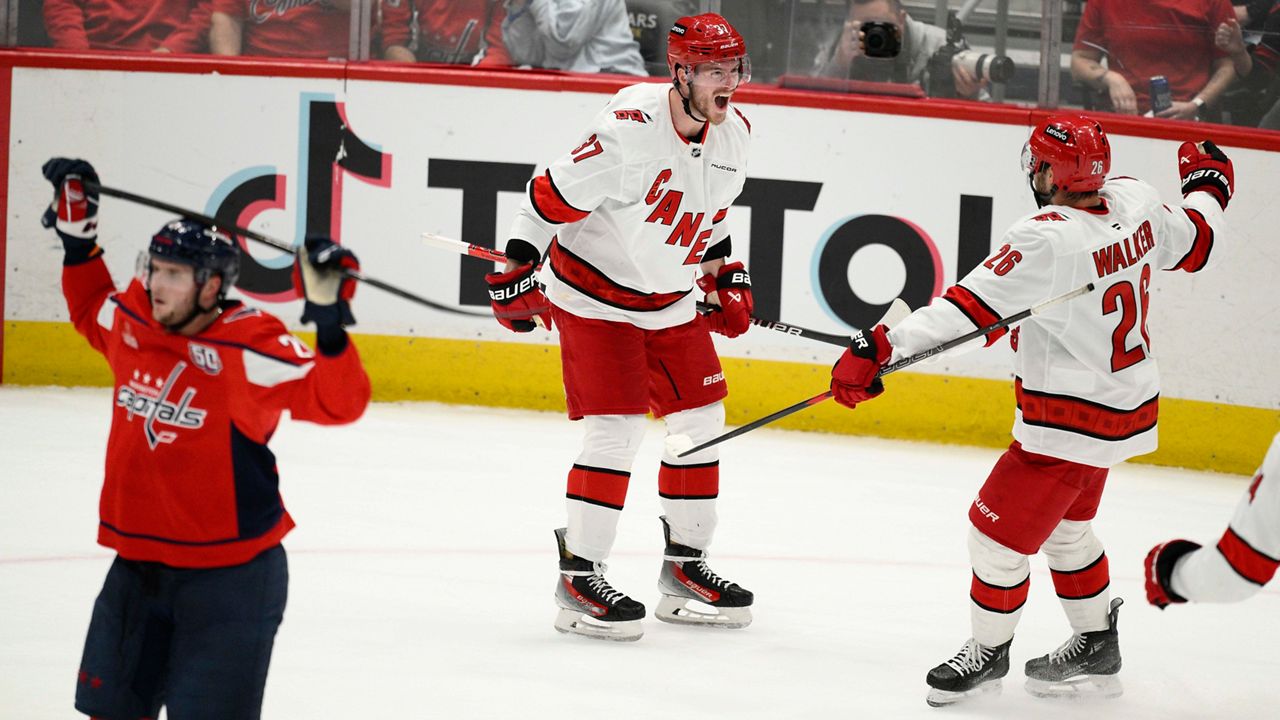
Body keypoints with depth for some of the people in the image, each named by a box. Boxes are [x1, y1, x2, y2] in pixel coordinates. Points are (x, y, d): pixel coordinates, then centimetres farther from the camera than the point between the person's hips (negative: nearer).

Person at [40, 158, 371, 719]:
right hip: (138, 565, 7)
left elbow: (338, 403, -21)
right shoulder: (131, 321, 1)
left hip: (228, 578, -7)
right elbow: (91, 310, 25)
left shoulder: (250, 349, -18)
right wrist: (78, 238, 17)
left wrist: (330, 327, -35)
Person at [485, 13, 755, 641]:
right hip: (594, 294, -8)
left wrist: (726, 279, 12)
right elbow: (551, 196, -21)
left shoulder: (733, 134, -3)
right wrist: (515, 274, -22)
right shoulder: (630, 130, -28)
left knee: (701, 422, 7)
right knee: (617, 430, -14)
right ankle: (577, 577, -6)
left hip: (670, 300, 8)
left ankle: (684, 566, 20)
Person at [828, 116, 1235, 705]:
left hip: (1071, 424, -10)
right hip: (1127, 406, 10)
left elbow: (968, 309, -32)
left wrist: (880, 347, -33)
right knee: (1065, 527, 27)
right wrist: (1206, 184, 33)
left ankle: (989, 651, 22)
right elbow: (1198, 243, 12)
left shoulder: (1047, 240, -29)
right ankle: (1096, 649, 38)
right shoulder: (1134, 202, -5)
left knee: (997, 532, 4)